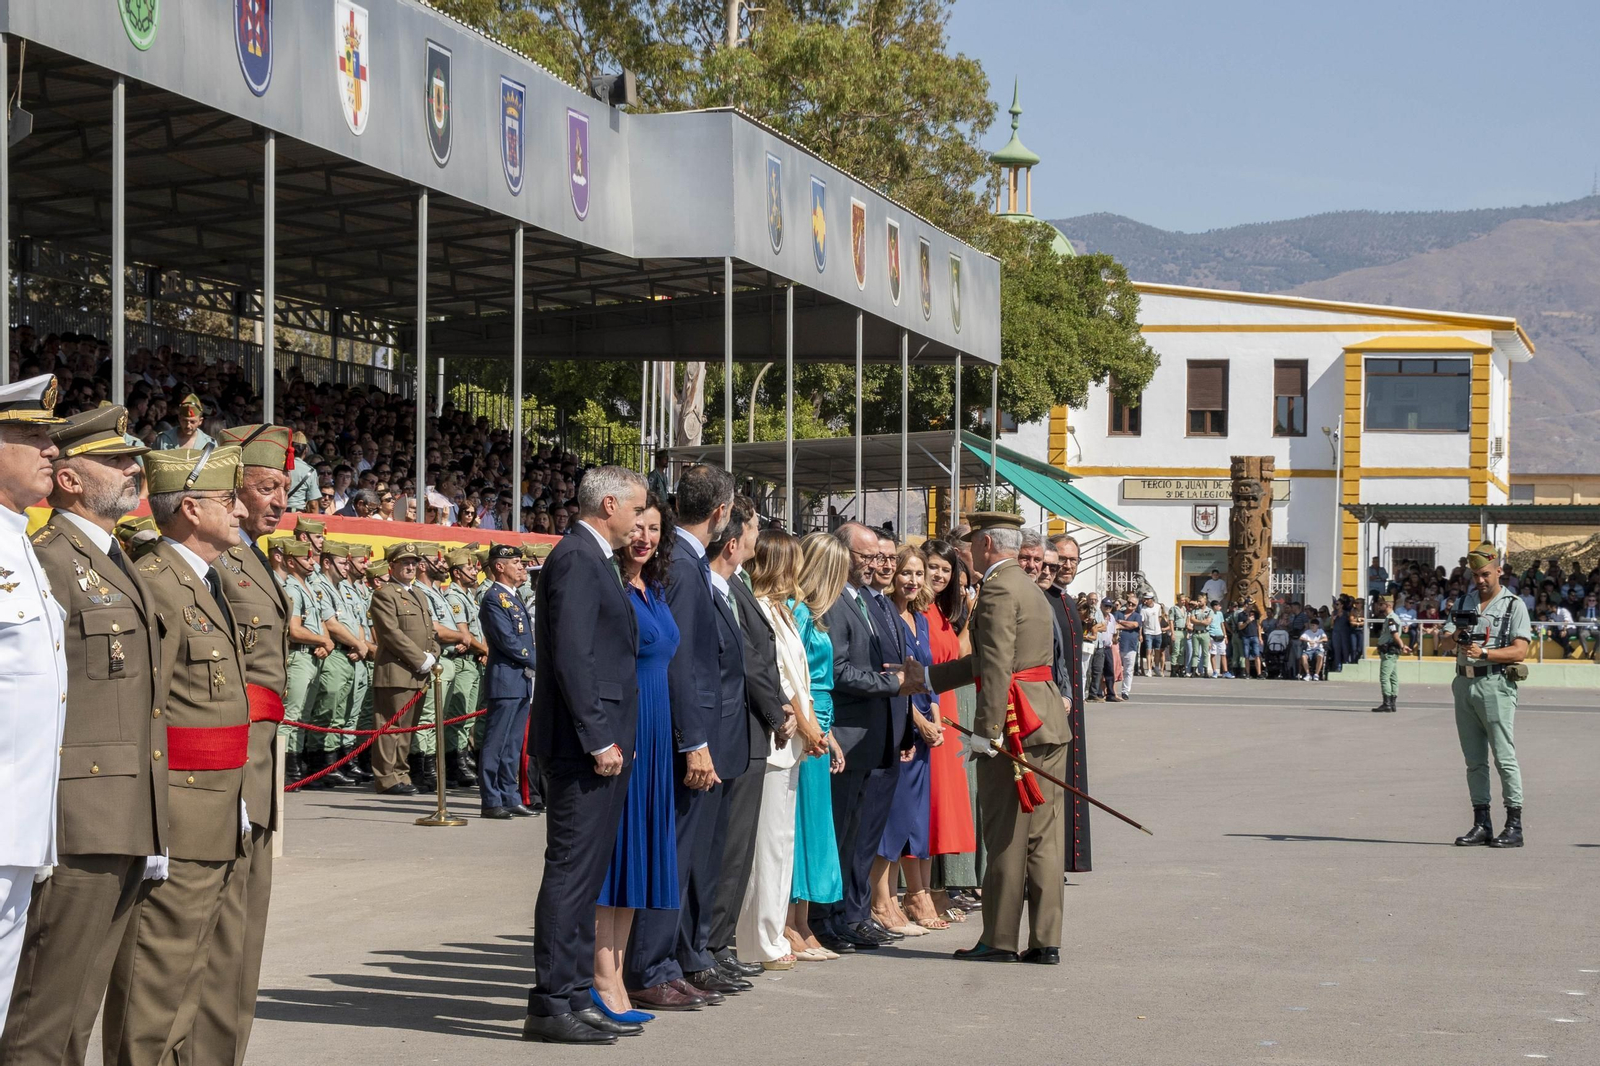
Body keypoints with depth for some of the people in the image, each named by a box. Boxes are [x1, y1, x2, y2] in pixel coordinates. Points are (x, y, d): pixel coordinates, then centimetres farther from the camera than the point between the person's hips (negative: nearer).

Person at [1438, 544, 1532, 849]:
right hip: (1464, 684, 6)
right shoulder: (1465, 602, 17)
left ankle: (1514, 826, -6)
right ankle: (1481, 824, 10)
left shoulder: (1514, 606, 0)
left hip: (1495, 684, -6)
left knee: (1504, 756, -7)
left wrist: (1484, 653, -22)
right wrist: (1456, 637, -12)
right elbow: (1444, 643, 11)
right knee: (1474, 759, 7)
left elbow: (1520, 650, -10)